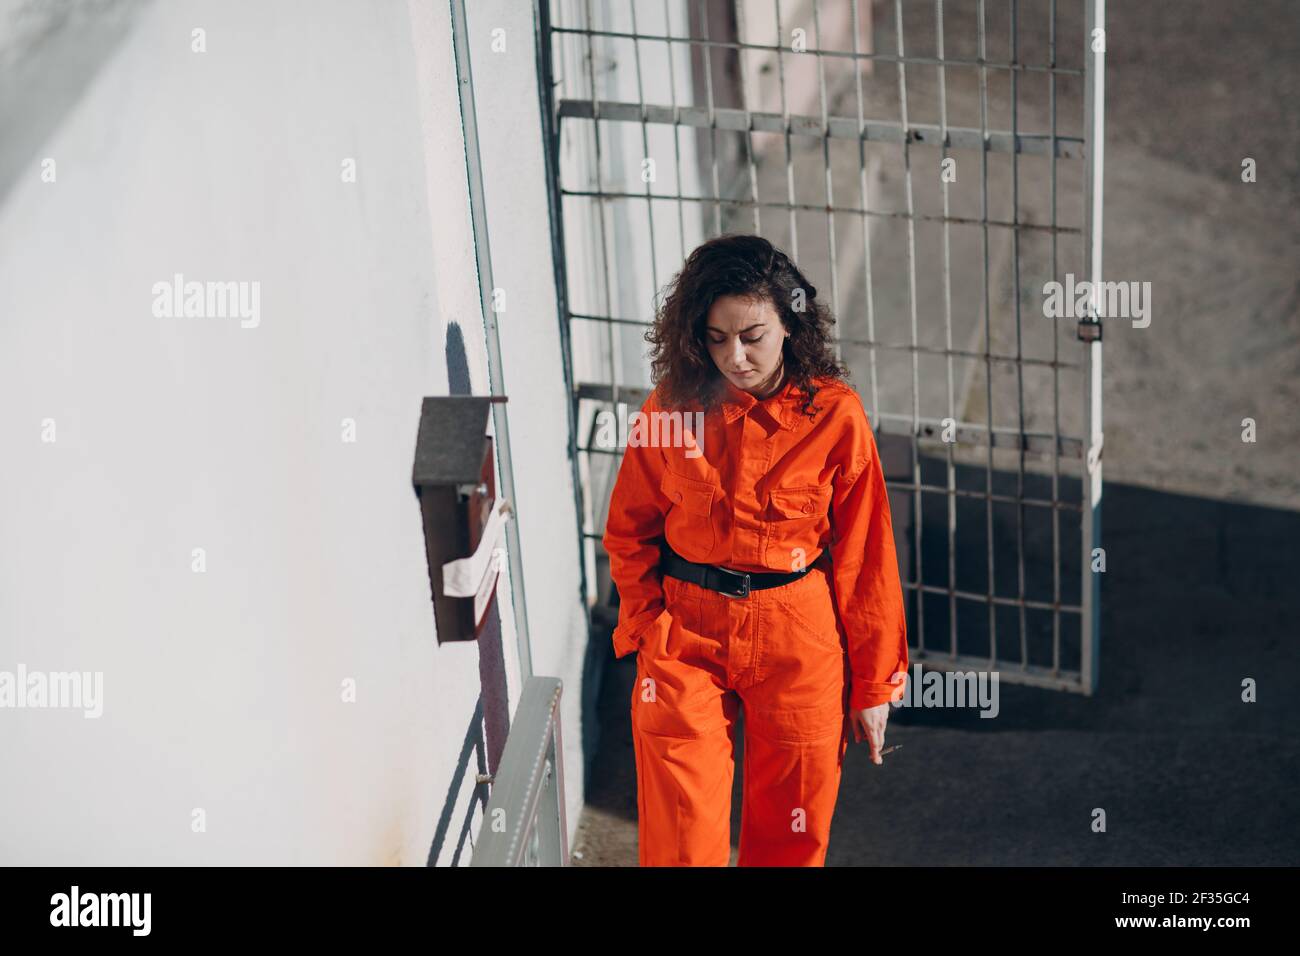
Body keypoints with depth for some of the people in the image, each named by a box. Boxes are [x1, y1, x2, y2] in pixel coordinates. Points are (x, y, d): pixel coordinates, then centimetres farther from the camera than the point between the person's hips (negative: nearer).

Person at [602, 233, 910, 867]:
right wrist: (646, 626, -4)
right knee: (680, 842, 0)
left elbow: (865, 558, -3)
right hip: (686, 635, 1)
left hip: (800, 642, -1)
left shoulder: (834, 415, -9)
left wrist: (873, 684, 0)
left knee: (792, 839, 12)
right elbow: (629, 532, 8)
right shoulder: (672, 407, -5)